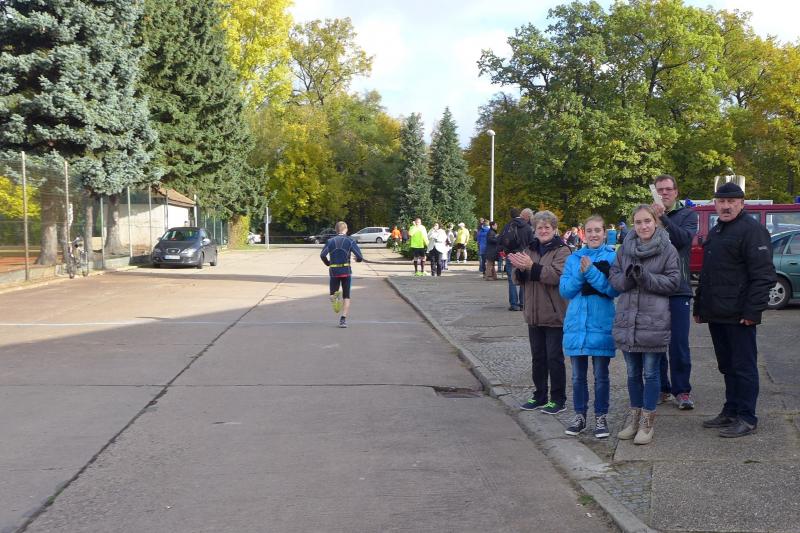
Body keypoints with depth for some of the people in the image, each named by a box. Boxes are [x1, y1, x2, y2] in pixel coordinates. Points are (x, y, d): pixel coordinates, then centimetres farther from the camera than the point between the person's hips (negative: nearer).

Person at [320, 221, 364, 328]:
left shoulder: (330, 241, 4)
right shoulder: (350, 241, -2)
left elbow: (322, 255, -8)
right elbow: (360, 257, -10)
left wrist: (327, 263, 9)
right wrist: (358, 259, 13)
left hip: (333, 271, 1)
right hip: (346, 271, -1)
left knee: (333, 292, 15)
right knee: (346, 297, 8)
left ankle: (334, 296, -22)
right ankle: (343, 319, -4)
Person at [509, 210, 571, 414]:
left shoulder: (562, 251, -8)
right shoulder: (530, 250, 12)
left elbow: (558, 275, -24)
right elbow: (521, 280, 9)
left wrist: (532, 266, -30)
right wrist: (520, 268, -13)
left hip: (554, 314, -6)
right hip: (534, 313, 6)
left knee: (554, 358, 1)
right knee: (538, 357, 14)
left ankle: (558, 400, 11)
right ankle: (540, 396, 25)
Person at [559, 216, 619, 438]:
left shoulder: (612, 257, -1)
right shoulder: (574, 259, 8)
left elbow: (614, 289, -12)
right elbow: (565, 290, 1)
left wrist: (591, 272, -20)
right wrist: (580, 274, -15)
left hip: (601, 325, -3)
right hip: (576, 324, 3)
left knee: (601, 375, 6)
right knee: (578, 375, 11)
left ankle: (601, 417, 18)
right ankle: (580, 416, 23)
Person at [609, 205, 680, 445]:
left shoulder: (667, 249, -3)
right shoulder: (625, 248, 8)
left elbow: (673, 281, -7)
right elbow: (614, 278, 8)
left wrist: (645, 277, -18)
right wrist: (627, 277, -14)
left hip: (654, 321, -4)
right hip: (627, 319, 4)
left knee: (650, 373, 2)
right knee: (633, 373, 14)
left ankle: (647, 422, 12)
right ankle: (635, 417, 26)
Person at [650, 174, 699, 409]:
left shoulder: (687, 214, 6)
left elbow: (684, 238, -14)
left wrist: (662, 218, -22)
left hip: (678, 288, -2)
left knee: (679, 343, -1)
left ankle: (682, 390, 9)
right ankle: (661, 388, 19)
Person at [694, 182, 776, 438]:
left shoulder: (752, 229, -10)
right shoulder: (716, 232, 19)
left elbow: (763, 275, -16)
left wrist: (752, 311, -21)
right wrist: (699, 306, 22)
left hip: (738, 316, -9)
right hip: (716, 314, 9)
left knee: (743, 366, -2)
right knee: (727, 366, 15)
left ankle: (746, 418, 5)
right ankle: (731, 411, 24)